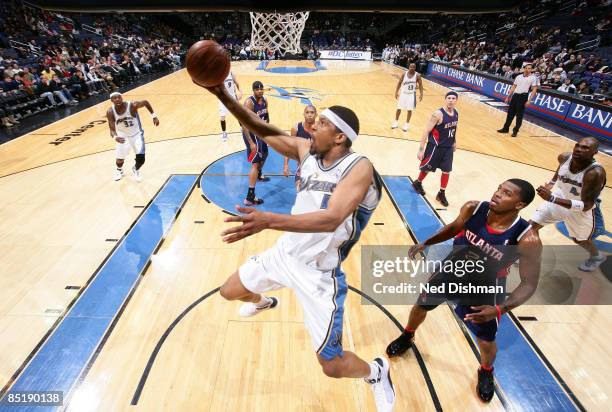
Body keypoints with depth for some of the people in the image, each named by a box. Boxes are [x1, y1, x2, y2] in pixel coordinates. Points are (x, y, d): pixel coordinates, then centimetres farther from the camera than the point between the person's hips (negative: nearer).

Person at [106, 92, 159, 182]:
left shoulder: (132, 105, -27)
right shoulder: (110, 112, -21)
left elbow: (146, 102, -8)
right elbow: (112, 129, -19)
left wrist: (154, 116, -8)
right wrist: (115, 137, -42)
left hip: (136, 134, -1)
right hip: (122, 135, 2)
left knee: (140, 159, -11)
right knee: (119, 159, 8)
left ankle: (136, 169, 28)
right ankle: (119, 170, 47)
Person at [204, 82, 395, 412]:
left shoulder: (359, 167, -23)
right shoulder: (306, 150, -3)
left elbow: (331, 219, -38)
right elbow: (264, 131, 0)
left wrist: (269, 220, -51)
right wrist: (223, 96, -12)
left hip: (319, 273, -6)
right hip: (285, 253, 7)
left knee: (332, 366, 2)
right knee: (229, 292, 24)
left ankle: (377, 372, 38)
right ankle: (264, 303, 60)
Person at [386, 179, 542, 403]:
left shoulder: (527, 239, -30)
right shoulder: (473, 208, -22)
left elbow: (529, 283, -20)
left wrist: (500, 310, -32)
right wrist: (426, 243, -6)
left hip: (484, 289, -2)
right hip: (451, 270, 3)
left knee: (486, 343, 13)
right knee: (421, 305, 19)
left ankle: (486, 373, 51)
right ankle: (406, 338, 51)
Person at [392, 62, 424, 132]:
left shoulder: (417, 75, -10)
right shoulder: (404, 74, -7)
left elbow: (420, 85, -3)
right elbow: (399, 83, 3)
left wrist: (421, 94, -13)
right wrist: (396, 92, -3)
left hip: (411, 94, -1)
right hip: (403, 93, 1)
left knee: (409, 110, 2)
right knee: (399, 108, 7)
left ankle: (406, 124, 15)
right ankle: (395, 122, 24)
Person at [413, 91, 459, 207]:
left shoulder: (456, 112, 1)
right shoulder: (438, 114, -21)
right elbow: (426, 131, -21)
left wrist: (454, 142, 22)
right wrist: (421, 149, -23)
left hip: (448, 147, 6)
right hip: (435, 146, -6)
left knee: (447, 171, 7)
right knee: (427, 168, 11)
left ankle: (441, 194, 22)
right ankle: (418, 183, 39)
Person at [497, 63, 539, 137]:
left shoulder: (533, 78, -3)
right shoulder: (518, 76, 11)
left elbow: (534, 89, -6)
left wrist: (529, 100, -15)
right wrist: (508, 96, 12)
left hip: (523, 97, -5)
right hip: (515, 95, 5)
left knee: (519, 115, -1)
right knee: (510, 112, 8)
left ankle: (515, 131, 7)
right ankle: (505, 128, 19)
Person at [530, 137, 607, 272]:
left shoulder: (595, 173, -36)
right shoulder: (565, 157, -21)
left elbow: (586, 205, -37)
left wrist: (552, 198, -48)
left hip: (582, 209, -4)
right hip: (559, 198, 4)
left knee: (579, 240, 20)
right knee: (532, 225, 0)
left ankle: (597, 256, 55)